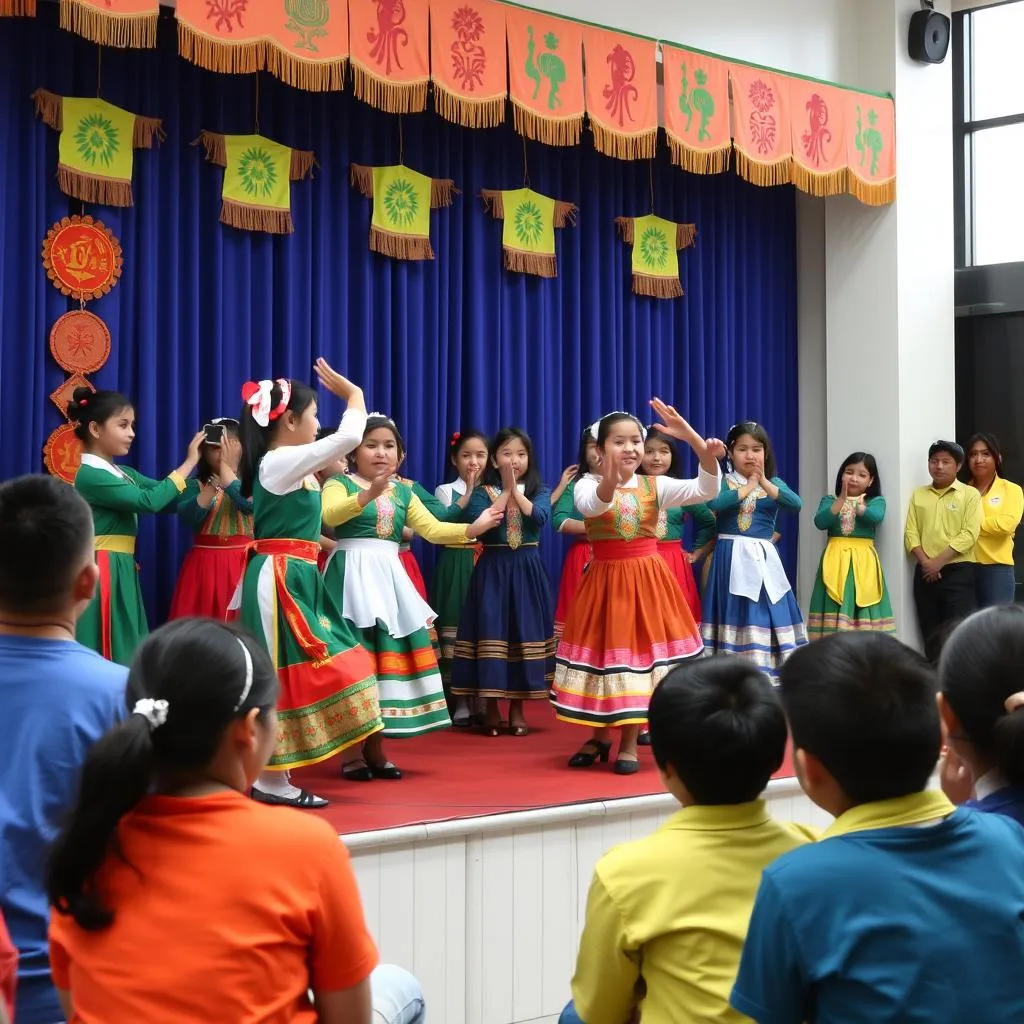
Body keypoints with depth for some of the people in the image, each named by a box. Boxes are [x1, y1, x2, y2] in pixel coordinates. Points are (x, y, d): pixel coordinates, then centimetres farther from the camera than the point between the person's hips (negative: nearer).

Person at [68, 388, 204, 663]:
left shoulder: (123, 474, 15)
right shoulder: (90, 475, -13)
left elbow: (168, 498, 10)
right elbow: (149, 501, -21)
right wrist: (189, 462, -14)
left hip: (122, 570, 9)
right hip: (102, 572, -9)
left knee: (124, 651, 8)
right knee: (107, 655, -7)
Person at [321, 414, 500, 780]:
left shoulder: (403, 491, 14)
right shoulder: (339, 484, -3)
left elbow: (432, 529, 10)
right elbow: (329, 515, -24)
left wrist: (474, 528, -5)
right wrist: (368, 494, -39)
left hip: (389, 578, 6)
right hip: (352, 578, -6)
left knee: (388, 654, 7)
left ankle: (375, 750, 18)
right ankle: (351, 753, 1)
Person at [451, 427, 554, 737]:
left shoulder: (539, 490, 6)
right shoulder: (483, 492, 2)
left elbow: (540, 517, -14)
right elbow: (477, 522, -17)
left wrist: (516, 490, -13)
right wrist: (505, 491, -13)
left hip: (526, 570, 2)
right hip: (493, 569, -1)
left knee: (524, 632, 1)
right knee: (492, 632, -4)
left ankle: (517, 709, 12)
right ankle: (491, 708, 6)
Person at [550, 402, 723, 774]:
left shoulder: (655, 486, 0)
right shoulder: (587, 484, -5)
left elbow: (705, 489, -13)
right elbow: (591, 505, -30)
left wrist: (691, 437, -27)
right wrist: (610, 480, -53)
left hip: (647, 578, 1)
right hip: (605, 579, -1)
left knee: (641, 648, 3)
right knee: (604, 648, 7)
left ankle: (629, 744, 15)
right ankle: (599, 737, 25)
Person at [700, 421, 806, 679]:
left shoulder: (774, 483, 10)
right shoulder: (723, 481, 1)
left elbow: (796, 504, -9)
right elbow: (714, 504, -21)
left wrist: (764, 483, -14)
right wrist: (748, 487, -13)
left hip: (764, 558, 3)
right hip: (732, 558, -3)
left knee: (769, 611, 2)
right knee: (734, 614, -4)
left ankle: (768, 673, 6)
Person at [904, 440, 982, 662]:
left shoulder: (970, 494, 1)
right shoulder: (918, 495, 12)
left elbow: (968, 535, -9)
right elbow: (910, 533, 5)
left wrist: (939, 562, -14)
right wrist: (925, 562, -11)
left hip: (958, 572, -4)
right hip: (925, 573, 4)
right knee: (931, 635, 6)